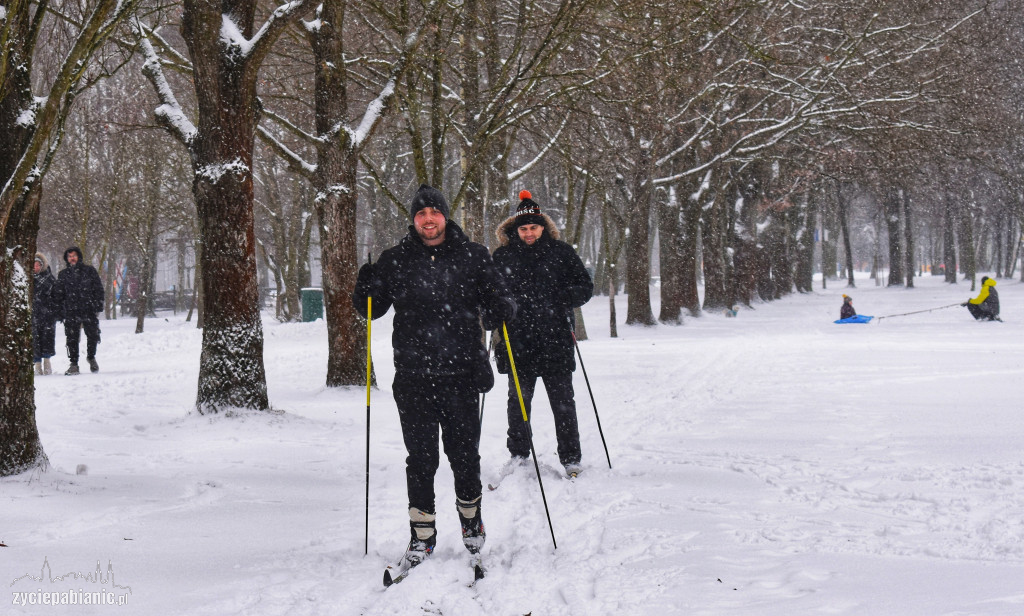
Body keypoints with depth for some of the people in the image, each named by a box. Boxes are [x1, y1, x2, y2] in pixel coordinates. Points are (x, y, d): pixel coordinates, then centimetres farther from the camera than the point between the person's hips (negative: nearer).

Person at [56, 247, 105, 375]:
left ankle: (91, 357, 28)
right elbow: (59, 294, 14)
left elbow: (98, 289, 5)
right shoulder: (63, 274, 11)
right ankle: (74, 364, 7)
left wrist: (98, 307, -2)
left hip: (89, 310, -1)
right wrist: (62, 311, 7)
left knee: (93, 335, 3)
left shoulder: (89, 270, 5)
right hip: (71, 312, 1)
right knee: (72, 339, -1)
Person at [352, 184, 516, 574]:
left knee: (465, 454, 7)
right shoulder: (395, 261, 6)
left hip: (462, 375, 0)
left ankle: (471, 521, 30)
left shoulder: (473, 257, 4)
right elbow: (371, 309, 13)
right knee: (420, 458, 3)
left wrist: (501, 310, -13)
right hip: (413, 377, 0)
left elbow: (496, 300, 10)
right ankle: (422, 537, 13)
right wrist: (365, 283, -8)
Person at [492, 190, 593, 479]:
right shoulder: (503, 256, 8)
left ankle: (571, 458, 11)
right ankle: (518, 454, 19)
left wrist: (563, 298, -11)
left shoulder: (561, 252, 4)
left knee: (563, 401, 2)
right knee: (518, 400, 6)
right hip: (517, 341, 1)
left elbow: (585, 287, 9)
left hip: (555, 340, -1)